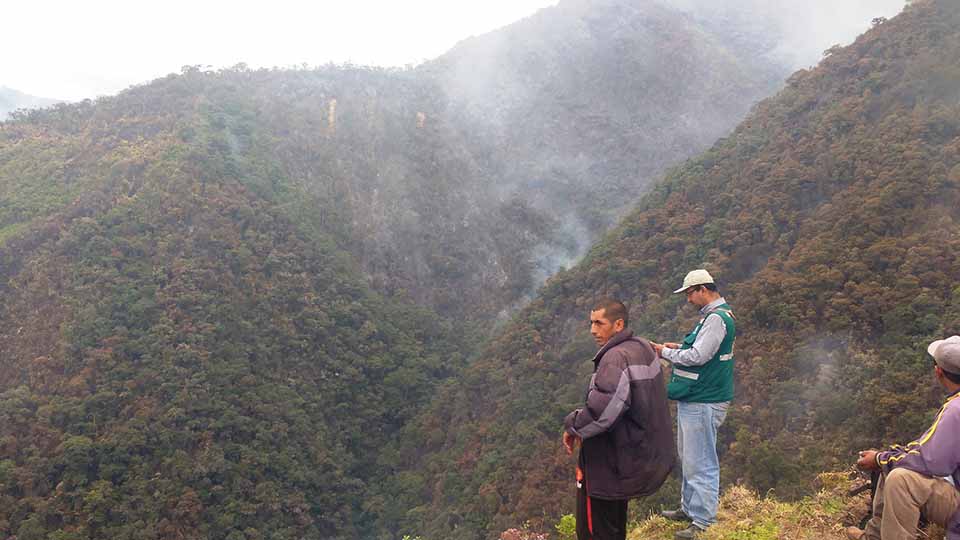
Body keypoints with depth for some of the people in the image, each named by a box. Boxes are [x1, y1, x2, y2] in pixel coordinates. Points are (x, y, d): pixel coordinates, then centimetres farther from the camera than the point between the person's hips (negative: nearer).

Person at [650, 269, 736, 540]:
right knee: (688, 458, 21)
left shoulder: (717, 318, -20)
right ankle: (689, 508, 34)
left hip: (703, 403, -11)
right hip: (693, 399, 11)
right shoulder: (713, 315, 14)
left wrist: (666, 352, -11)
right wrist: (679, 347, 10)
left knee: (701, 463, -4)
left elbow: (698, 356, -24)